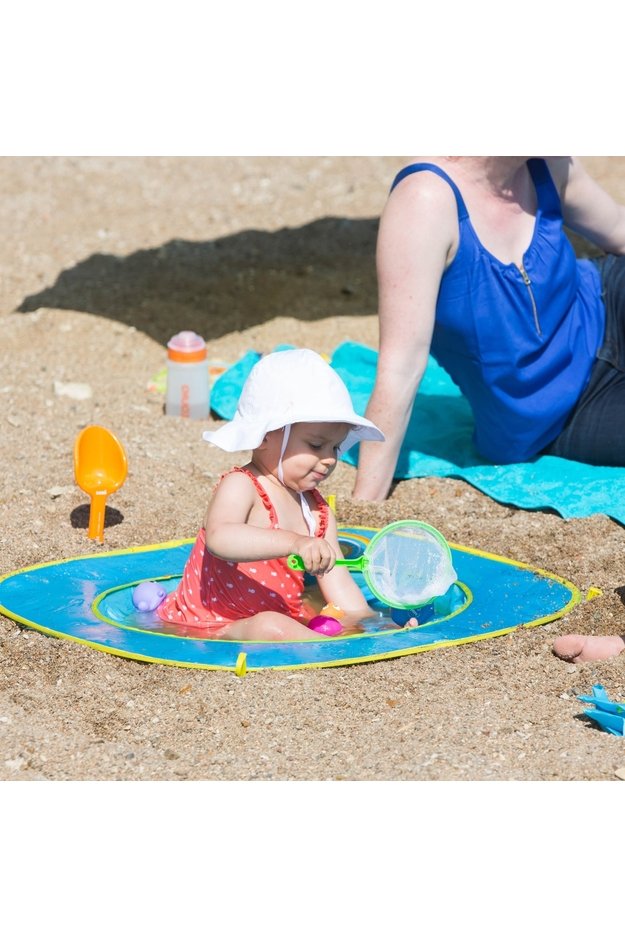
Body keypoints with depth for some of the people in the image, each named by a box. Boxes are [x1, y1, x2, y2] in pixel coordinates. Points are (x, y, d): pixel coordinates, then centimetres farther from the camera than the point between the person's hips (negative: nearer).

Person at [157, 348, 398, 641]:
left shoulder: (317, 511, 11)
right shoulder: (240, 488, -15)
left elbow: (335, 579, 8)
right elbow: (219, 538, -37)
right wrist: (293, 542, -49)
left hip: (284, 620, 9)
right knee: (270, 627, -37)